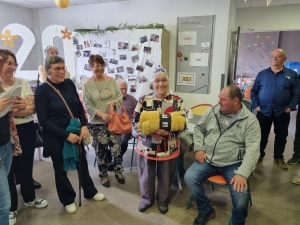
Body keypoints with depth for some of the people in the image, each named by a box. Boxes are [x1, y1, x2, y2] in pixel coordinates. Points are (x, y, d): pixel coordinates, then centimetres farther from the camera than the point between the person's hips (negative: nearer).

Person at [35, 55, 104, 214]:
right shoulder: (42, 90, -14)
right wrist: (66, 135, -20)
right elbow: (43, 120, -15)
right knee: (61, 168, 14)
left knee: (82, 163, 18)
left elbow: (79, 107, 7)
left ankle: (90, 192, 41)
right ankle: (68, 199, 37)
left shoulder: (69, 83, -2)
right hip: (56, 137, -4)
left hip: (75, 133, 4)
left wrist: (84, 126, -7)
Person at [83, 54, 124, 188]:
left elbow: (120, 96, 5)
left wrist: (114, 101, -17)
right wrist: (102, 114, -22)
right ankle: (103, 175, 30)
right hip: (97, 123, -2)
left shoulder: (111, 80, 4)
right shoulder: (87, 85, -6)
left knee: (116, 147, 8)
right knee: (101, 150, 10)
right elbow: (87, 105, -10)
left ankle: (118, 172, 29)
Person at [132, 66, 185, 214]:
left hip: (168, 148, 0)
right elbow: (135, 121, -3)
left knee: (166, 177, 15)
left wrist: (168, 131, -23)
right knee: (146, 175, 16)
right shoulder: (144, 100, -3)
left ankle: (163, 201, 41)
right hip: (146, 147, 1)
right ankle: (147, 199, 42)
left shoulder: (177, 101, -4)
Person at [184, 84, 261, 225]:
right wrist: (199, 148, -4)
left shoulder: (250, 120, -8)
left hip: (233, 164, -3)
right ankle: (206, 211, 10)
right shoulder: (213, 111, 2)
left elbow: (253, 149, -15)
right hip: (208, 159, 4)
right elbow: (198, 129, 12)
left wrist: (242, 173, -26)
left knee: (241, 196, -24)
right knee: (189, 177, -17)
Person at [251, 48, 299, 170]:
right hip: (263, 111, 0)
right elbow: (254, 91, 6)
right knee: (261, 135, 10)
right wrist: (256, 105, -4)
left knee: (281, 136, 11)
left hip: (282, 113, 0)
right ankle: (259, 155, 27)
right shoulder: (262, 74, 3)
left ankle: (278, 157, 28)